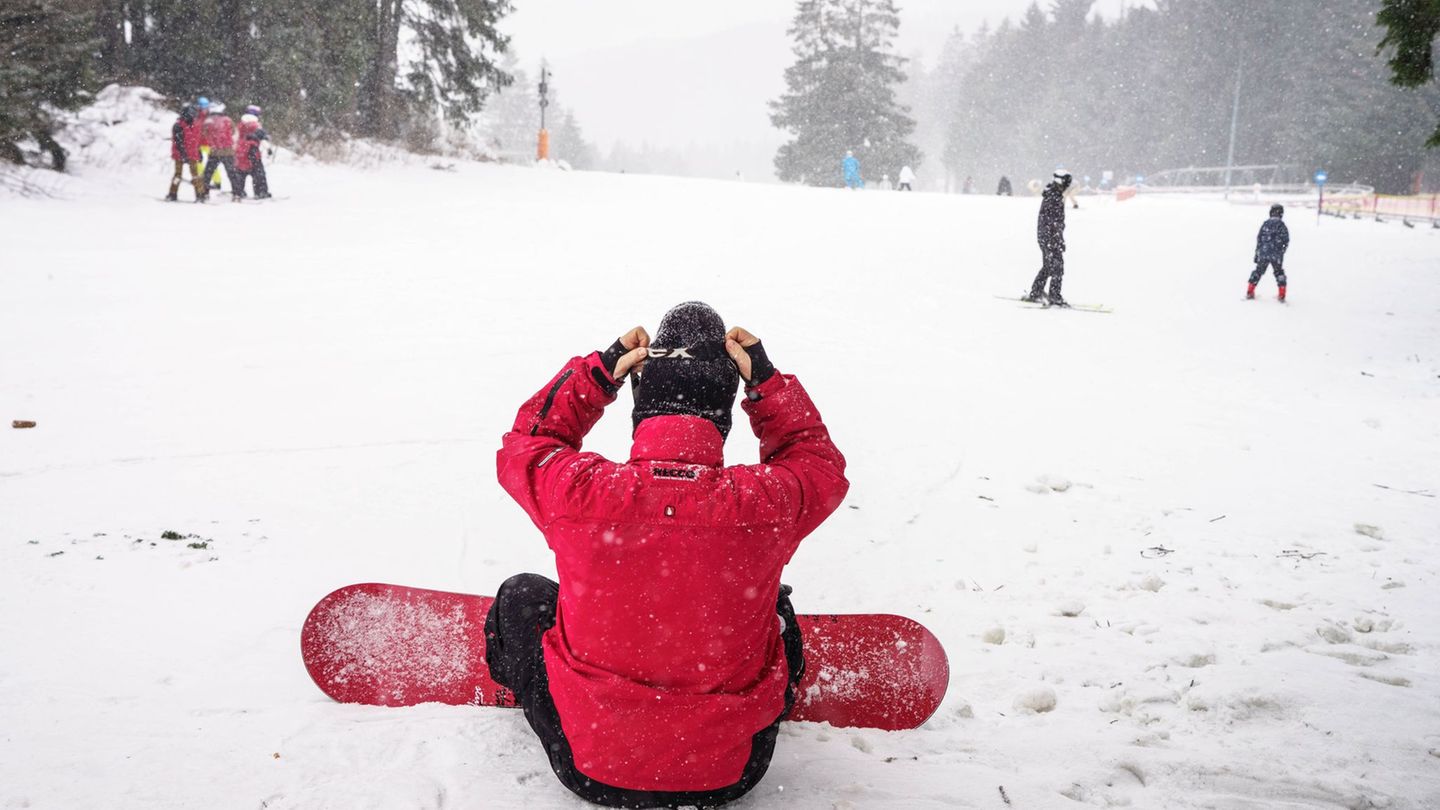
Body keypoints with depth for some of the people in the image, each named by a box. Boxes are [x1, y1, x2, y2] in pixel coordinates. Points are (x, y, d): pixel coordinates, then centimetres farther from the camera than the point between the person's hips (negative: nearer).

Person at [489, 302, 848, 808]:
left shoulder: (577, 492, -22)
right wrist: (765, 381, 4)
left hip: (590, 769, 0)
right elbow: (819, 462, 6)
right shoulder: (767, 504, -20)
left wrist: (599, 372, 0)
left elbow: (524, 445, 4)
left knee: (520, 595, 25)